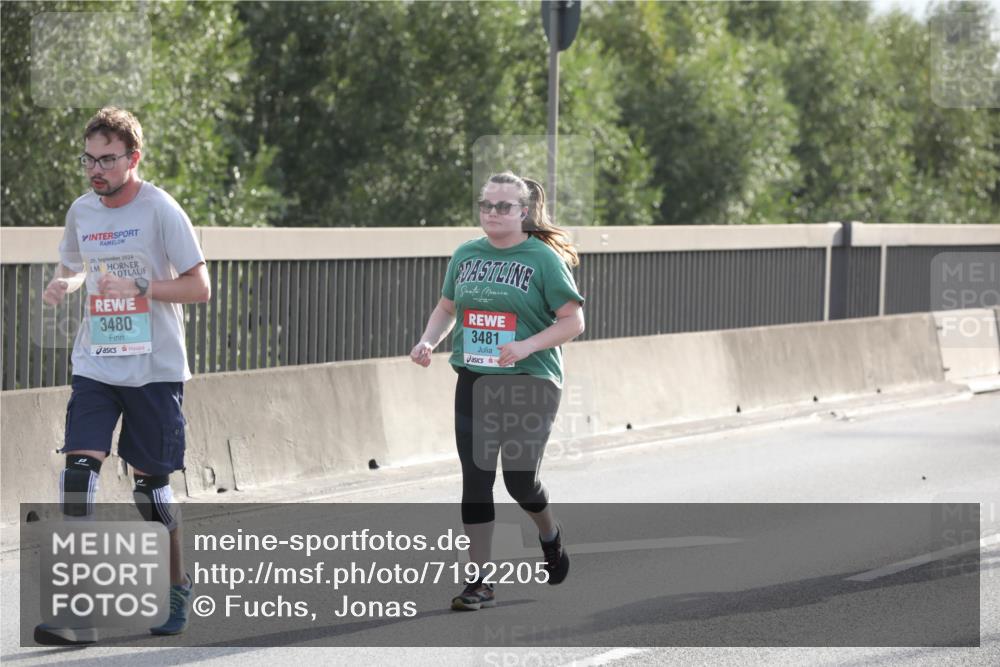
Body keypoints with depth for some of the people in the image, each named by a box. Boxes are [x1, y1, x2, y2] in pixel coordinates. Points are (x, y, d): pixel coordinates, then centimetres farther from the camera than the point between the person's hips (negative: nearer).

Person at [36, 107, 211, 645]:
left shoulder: (161, 211, -9)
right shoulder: (81, 211, 6)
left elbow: (199, 287, -10)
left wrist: (138, 287, -22)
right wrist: (62, 286, -1)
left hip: (154, 368, -3)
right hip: (95, 364, 3)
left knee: (150, 479, 3)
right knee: (79, 464, -13)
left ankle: (177, 587, 27)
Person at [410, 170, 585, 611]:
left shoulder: (543, 258, -6)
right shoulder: (466, 255, 9)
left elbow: (573, 321, -7)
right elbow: (446, 308, 20)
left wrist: (527, 346, -20)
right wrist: (428, 342, 0)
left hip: (530, 382, -4)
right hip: (474, 382, 4)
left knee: (519, 478, -6)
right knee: (475, 479, -2)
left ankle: (549, 535, 29)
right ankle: (480, 582, 4)